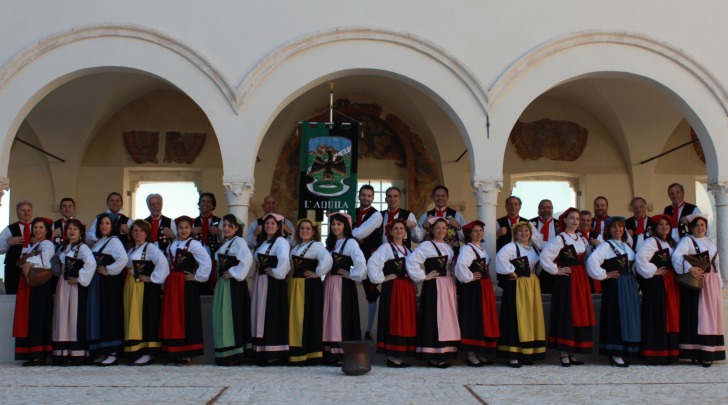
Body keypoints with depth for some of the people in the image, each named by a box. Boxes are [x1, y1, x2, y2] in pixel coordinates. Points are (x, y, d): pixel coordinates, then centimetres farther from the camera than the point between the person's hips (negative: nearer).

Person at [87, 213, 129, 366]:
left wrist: (108, 270, -16)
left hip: (110, 283, -8)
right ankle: (102, 352, 14)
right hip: (97, 283, 8)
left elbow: (123, 259, -23)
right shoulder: (98, 242, 18)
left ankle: (112, 354, -4)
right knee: (98, 315, 8)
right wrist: (95, 270, 4)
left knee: (110, 315, -8)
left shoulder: (114, 241, -8)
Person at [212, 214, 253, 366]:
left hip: (233, 285, -9)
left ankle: (233, 354, -2)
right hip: (222, 285, 9)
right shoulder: (224, 243, 18)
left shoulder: (238, 241, -10)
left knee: (231, 317, -7)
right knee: (221, 318, 11)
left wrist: (235, 274, -20)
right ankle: (224, 354, 17)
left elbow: (247, 258, -26)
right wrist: (220, 275, 9)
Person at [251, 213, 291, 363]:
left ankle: (273, 352, -7)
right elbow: (256, 259, 22)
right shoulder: (262, 242, 19)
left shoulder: (281, 241, -9)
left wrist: (276, 273, -19)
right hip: (260, 282, 9)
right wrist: (258, 267, 3)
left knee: (272, 315, -9)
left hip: (273, 283, -9)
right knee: (260, 314, 9)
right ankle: (261, 351, 14)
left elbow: (284, 259, -26)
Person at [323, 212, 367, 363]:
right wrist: (326, 279, 2)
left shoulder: (350, 242, -8)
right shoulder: (330, 243, 17)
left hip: (343, 285, -8)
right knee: (330, 317, 8)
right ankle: (330, 352, 13)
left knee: (341, 317, -7)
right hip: (329, 284, 8)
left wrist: (352, 275, -13)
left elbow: (361, 262, -23)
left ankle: (343, 353, -5)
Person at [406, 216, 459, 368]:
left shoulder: (448, 247, 17)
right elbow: (412, 261, -17)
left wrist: (453, 281, 7)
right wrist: (423, 276, -13)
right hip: (434, 286, -7)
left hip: (448, 286, 8)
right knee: (434, 320, -8)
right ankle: (433, 357, -4)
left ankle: (443, 354, 14)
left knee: (447, 320, 8)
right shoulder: (426, 245, -6)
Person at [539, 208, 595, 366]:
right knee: (566, 315, -6)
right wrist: (556, 271, -13)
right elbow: (544, 256, -18)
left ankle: (572, 353, 15)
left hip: (581, 280, 7)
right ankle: (564, 354, 0)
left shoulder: (582, 239, 15)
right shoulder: (560, 239, -8)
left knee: (580, 315, 7)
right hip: (566, 281, -7)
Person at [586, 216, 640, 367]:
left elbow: (634, 263, 24)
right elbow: (592, 261, -22)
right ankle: (615, 354, -3)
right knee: (616, 317, -7)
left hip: (629, 286, 8)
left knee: (628, 317, 8)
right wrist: (603, 275, -15)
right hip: (615, 286, -8)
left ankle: (622, 351, 17)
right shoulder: (606, 246, -7)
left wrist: (633, 278, 9)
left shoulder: (626, 245, 17)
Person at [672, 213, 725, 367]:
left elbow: (716, 264, 22)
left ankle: (709, 352, 11)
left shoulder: (710, 243, 19)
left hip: (712, 284, 7)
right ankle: (701, 354, -9)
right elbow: (677, 256, -21)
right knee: (698, 317, -9)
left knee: (711, 317, 6)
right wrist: (690, 269, -34)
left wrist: (719, 282, 16)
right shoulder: (687, 240, -4)